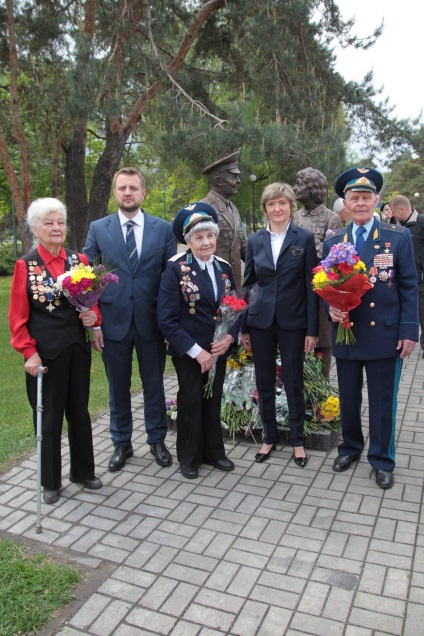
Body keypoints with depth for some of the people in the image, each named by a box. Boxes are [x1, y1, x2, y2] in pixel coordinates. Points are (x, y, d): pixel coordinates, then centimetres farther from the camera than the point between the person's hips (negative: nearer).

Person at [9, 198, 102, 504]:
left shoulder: (79, 260, 4)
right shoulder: (25, 265, -6)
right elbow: (18, 316, -6)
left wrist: (94, 315, -9)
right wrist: (29, 352, -13)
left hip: (77, 348, 4)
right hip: (45, 351, -3)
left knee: (79, 410, 15)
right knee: (48, 416, 9)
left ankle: (83, 471, 33)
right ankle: (51, 481, 26)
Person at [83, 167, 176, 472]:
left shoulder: (163, 228, 1)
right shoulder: (98, 228, 2)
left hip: (151, 321, 0)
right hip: (113, 321, 1)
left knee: (154, 384, 13)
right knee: (118, 387, 13)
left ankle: (157, 441, 31)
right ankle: (122, 444, 31)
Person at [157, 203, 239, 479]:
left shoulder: (224, 268, 4)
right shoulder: (176, 269, -12)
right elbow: (167, 319, -15)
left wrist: (230, 337, -9)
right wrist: (196, 351, -18)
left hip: (219, 349, 4)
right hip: (188, 351, -4)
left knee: (214, 401, 16)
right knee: (191, 402, 9)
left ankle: (213, 451, 34)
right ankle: (189, 456, 28)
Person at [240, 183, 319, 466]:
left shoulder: (305, 238, -2)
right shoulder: (255, 241, 5)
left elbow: (311, 285, -4)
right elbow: (249, 284, 9)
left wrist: (312, 329, -7)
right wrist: (243, 327, 6)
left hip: (292, 322, -2)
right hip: (260, 321, 3)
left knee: (293, 381, 6)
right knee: (264, 381, 10)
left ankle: (298, 439, 25)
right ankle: (270, 436, 28)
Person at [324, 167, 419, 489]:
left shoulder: (399, 237, -2)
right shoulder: (332, 242, 5)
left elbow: (409, 288, -2)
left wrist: (409, 331, -8)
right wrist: (331, 309, -11)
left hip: (385, 335, -2)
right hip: (346, 332, 3)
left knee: (383, 402, 8)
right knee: (348, 398, 15)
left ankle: (382, 460, 26)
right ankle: (350, 448, 37)